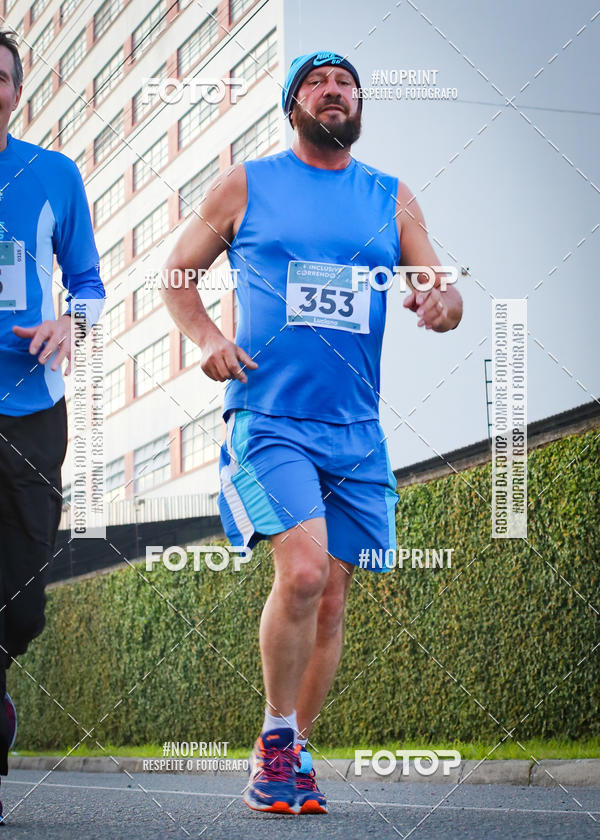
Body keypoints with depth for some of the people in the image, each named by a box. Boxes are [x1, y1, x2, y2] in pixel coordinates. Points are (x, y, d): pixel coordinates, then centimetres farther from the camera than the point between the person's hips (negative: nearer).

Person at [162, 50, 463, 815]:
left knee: (331, 599, 6)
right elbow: (177, 273, 12)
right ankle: (276, 736, -3)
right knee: (302, 571, -22)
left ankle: (293, 755, 21)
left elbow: (447, 297, 10)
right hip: (268, 417, -4)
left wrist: (441, 303, -15)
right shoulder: (245, 186, 6)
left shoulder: (392, 200, 12)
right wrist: (206, 337, -7)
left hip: (355, 430, 4)